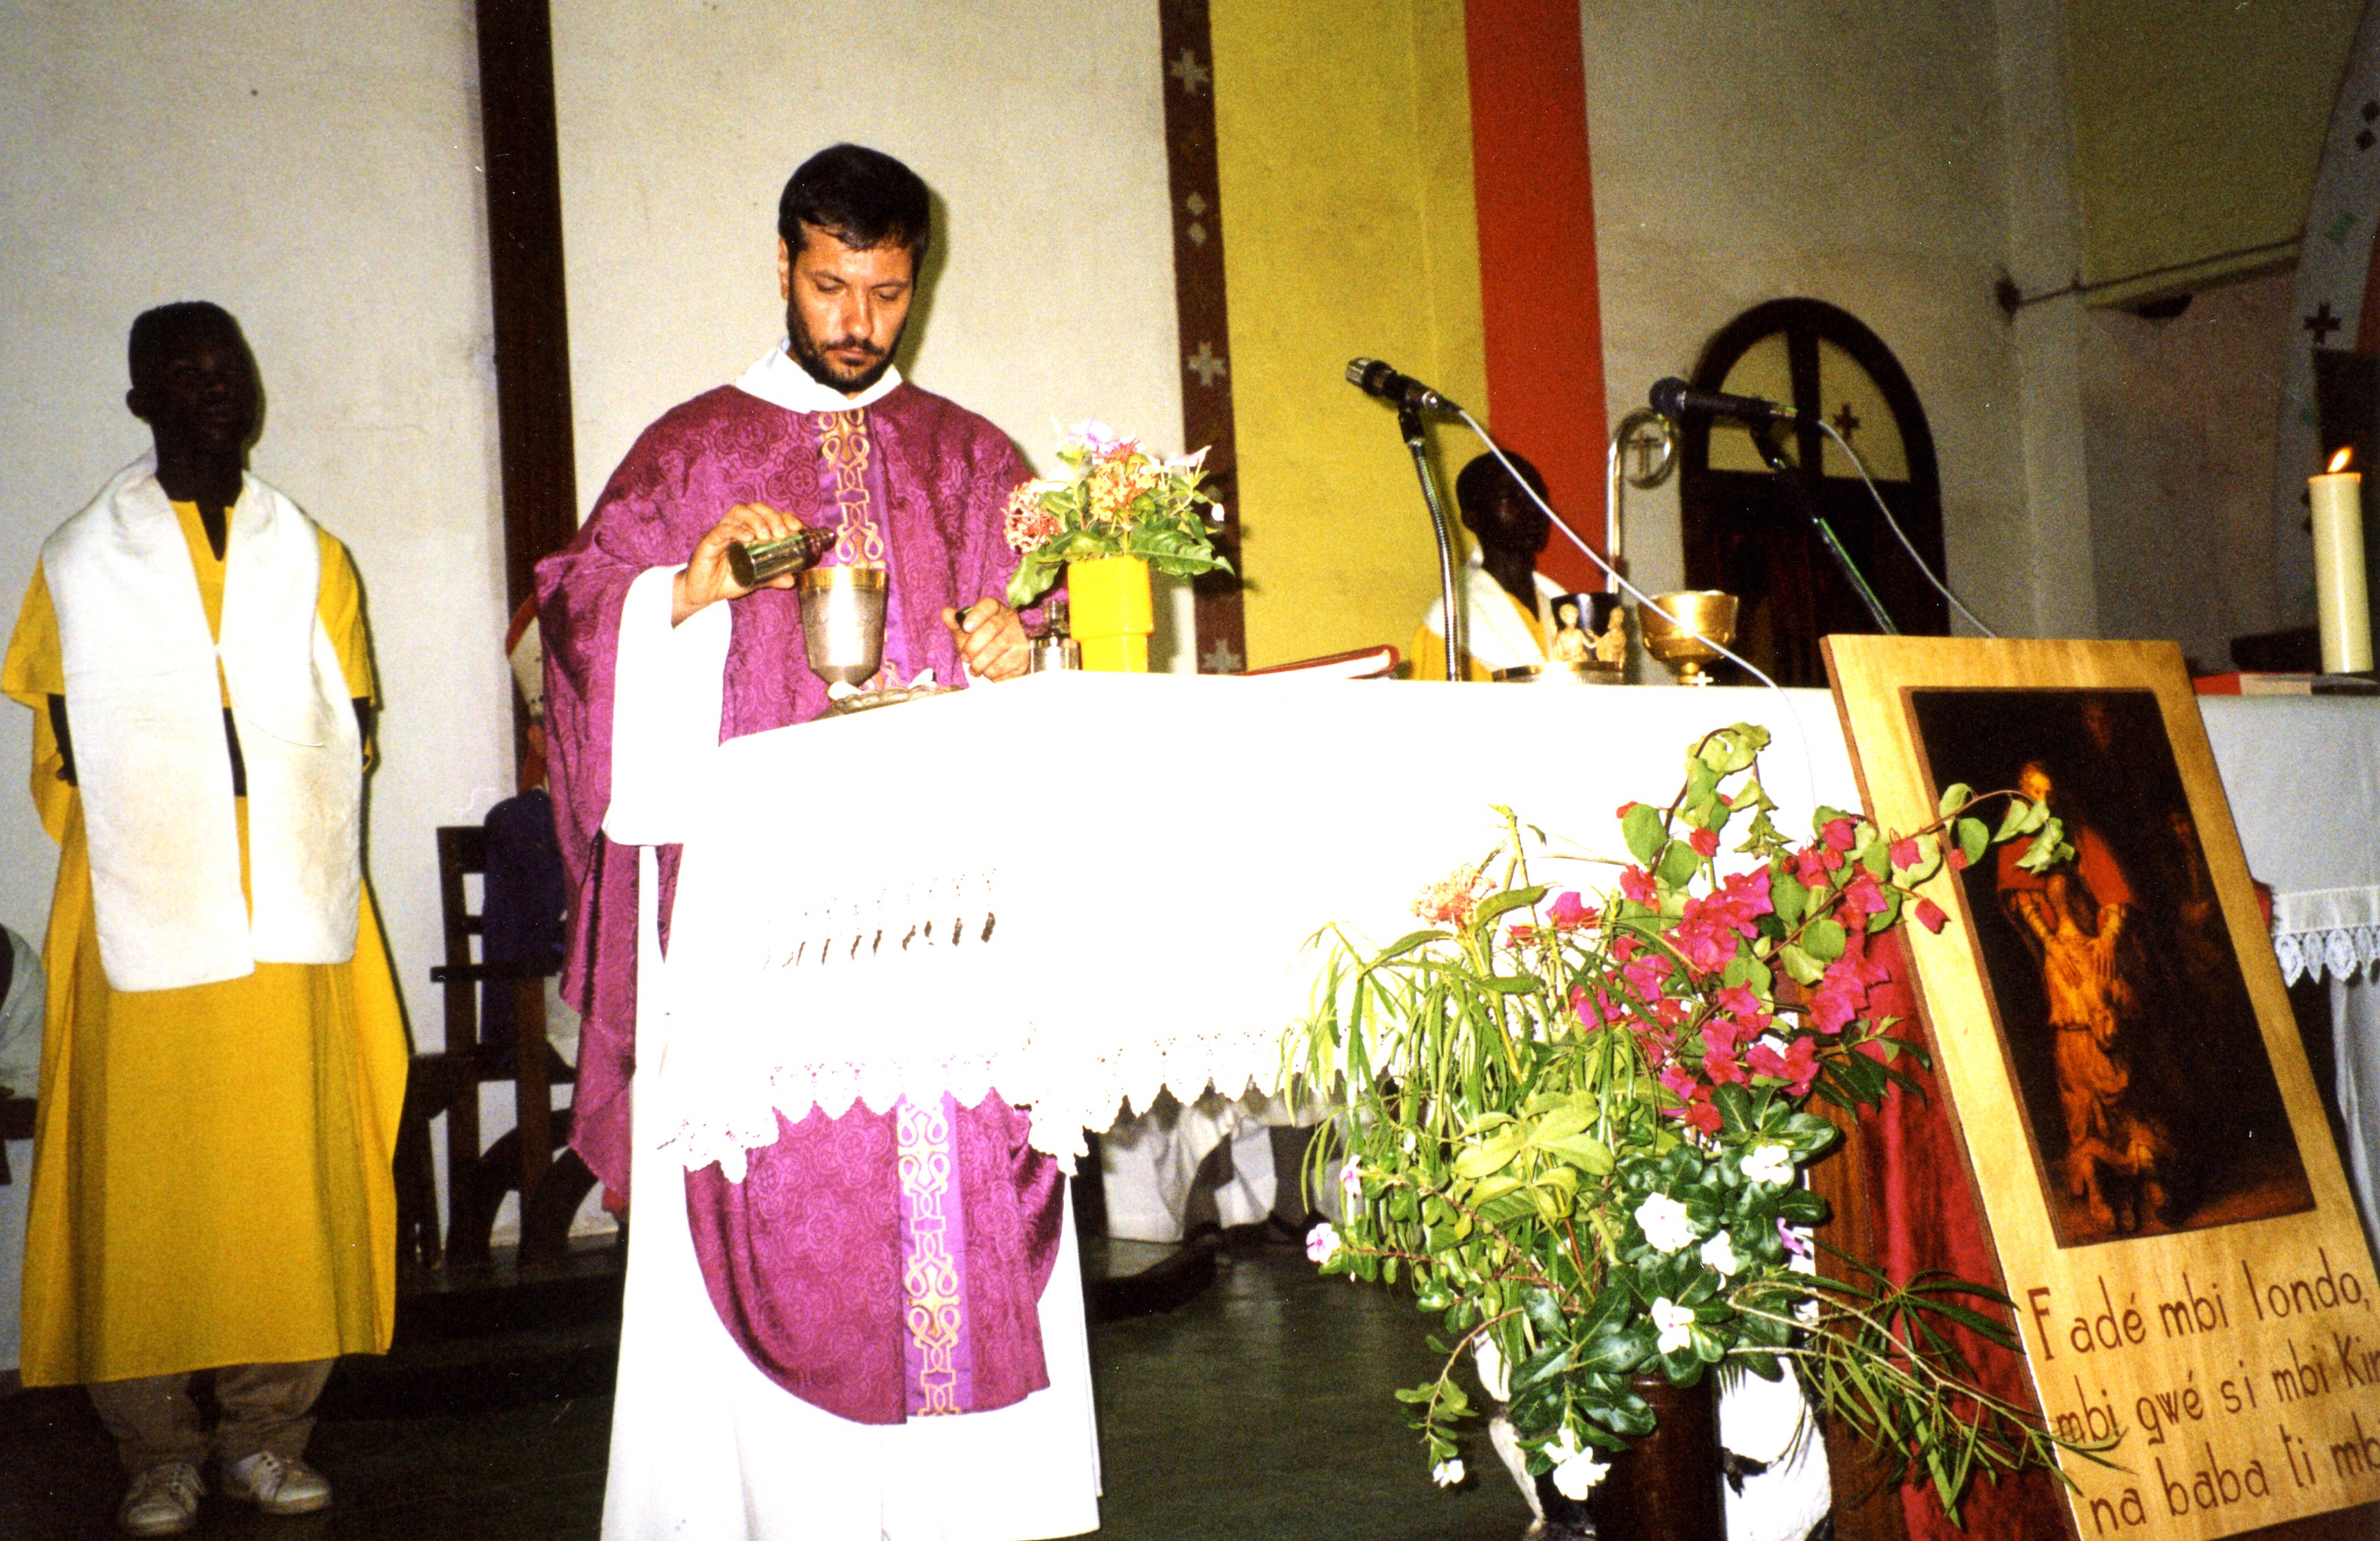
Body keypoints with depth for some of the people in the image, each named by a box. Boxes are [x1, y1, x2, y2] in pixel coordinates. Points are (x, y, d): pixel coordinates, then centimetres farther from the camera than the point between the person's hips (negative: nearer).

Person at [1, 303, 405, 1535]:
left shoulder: (309, 557, 13)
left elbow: (353, 742, 11)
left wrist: (312, 871, 1)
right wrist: (130, 875, 1)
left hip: (291, 928, 2)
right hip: (145, 929, -2)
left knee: (292, 1178, 1)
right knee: (145, 1186, -2)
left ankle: (268, 1432, 11)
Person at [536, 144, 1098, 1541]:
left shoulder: (976, 460, 17)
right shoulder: (692, 452, 12)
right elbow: (587, 625, 5)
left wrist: (1017, 650, -5)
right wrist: (694, 591, -14)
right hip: (764, 907, -1)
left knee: (966, 1195, -2)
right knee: (778, 1201, -6)